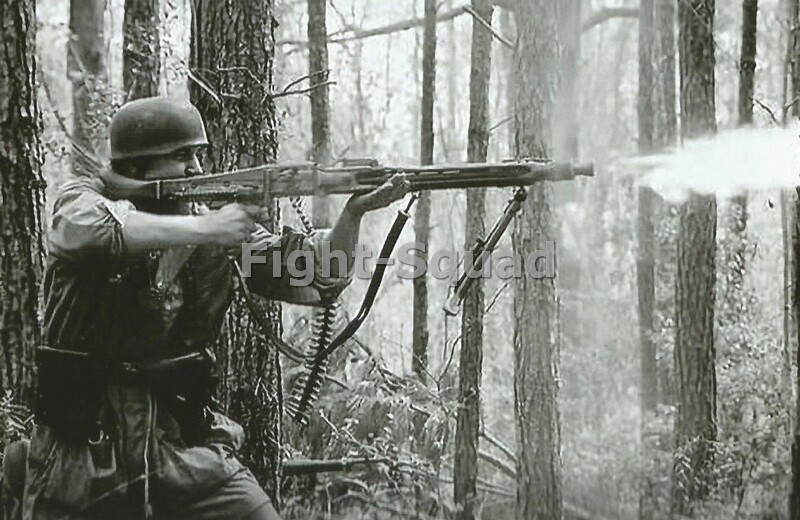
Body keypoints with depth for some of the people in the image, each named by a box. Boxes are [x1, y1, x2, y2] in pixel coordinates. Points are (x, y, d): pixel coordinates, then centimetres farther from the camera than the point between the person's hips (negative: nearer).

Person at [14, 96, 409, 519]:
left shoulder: (217, 227, 4)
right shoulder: (82, 198, -4)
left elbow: (316, 277, 3)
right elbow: (92, 228, -29)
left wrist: (354, 211, -13)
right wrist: (204, 229, -26)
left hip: (187, 447, 3)